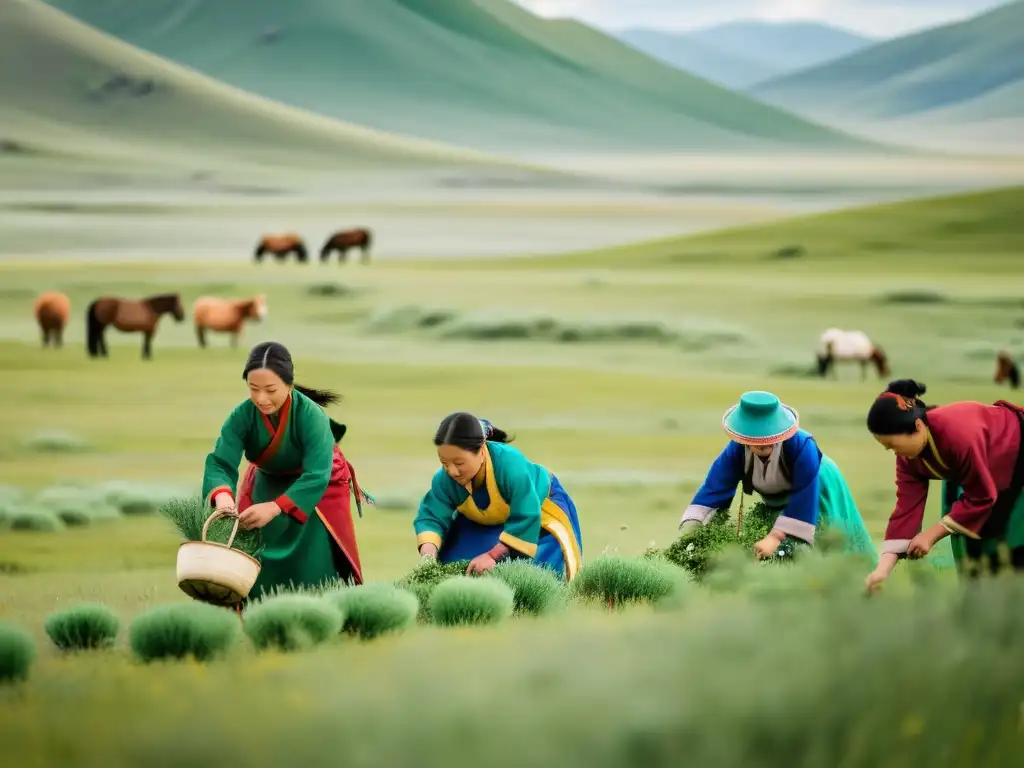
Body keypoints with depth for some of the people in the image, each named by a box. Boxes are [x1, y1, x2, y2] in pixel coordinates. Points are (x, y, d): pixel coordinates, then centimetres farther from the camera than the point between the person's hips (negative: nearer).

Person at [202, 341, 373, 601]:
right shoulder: (241, 416, -26)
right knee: (258, 560, -4)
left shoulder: (311, 416, -35)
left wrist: (274, 508, -56)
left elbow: (317, 476, -43)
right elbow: (220, 462, -35)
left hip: (319, 489, -3)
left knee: (313, 564, -11)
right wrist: (223, 498, -59)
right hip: (267, 484, 3)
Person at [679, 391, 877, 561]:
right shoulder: (737, 450, -30)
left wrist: (775, 537, -52)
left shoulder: (801, 447, -42)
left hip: (817, 498, -4)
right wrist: (688, 532, -43)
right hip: (776, 503, 4)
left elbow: (803, 500, -44)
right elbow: (713, 489, -31)